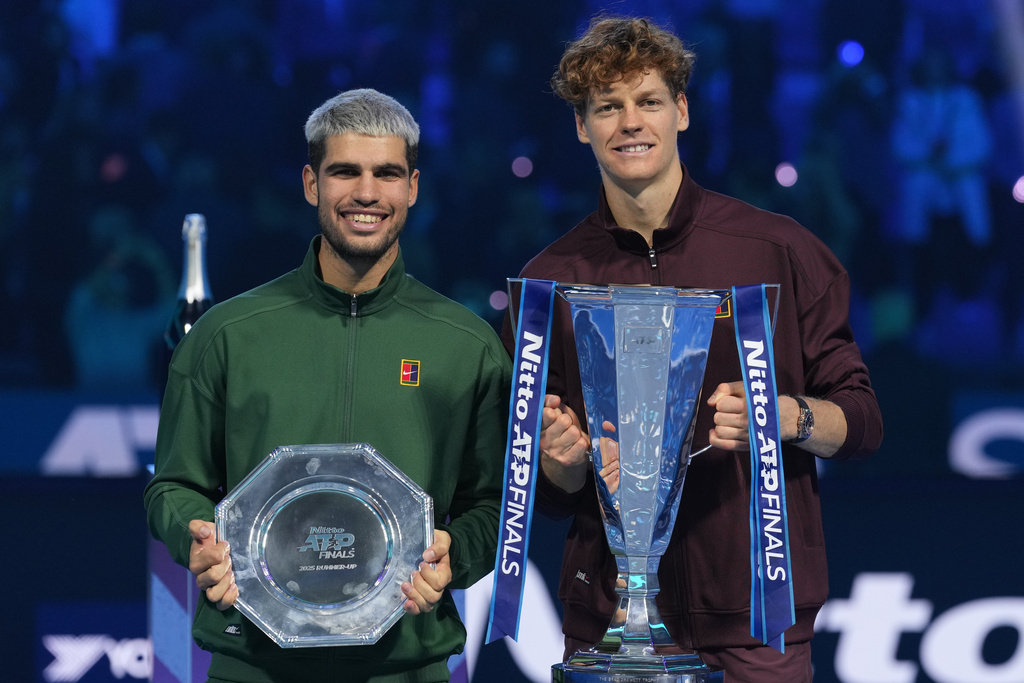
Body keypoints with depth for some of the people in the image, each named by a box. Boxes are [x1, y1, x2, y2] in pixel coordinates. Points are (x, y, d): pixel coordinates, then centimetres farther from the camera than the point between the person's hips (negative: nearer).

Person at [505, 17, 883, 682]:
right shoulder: (549, 280, 7)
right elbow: (548, 493, 13)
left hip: (755, 611, -2)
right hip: (606, 618, 2)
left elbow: (861, 421, 2)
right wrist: (563, 460, -9)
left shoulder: (780, 250, 1)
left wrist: (783, 417, -18)